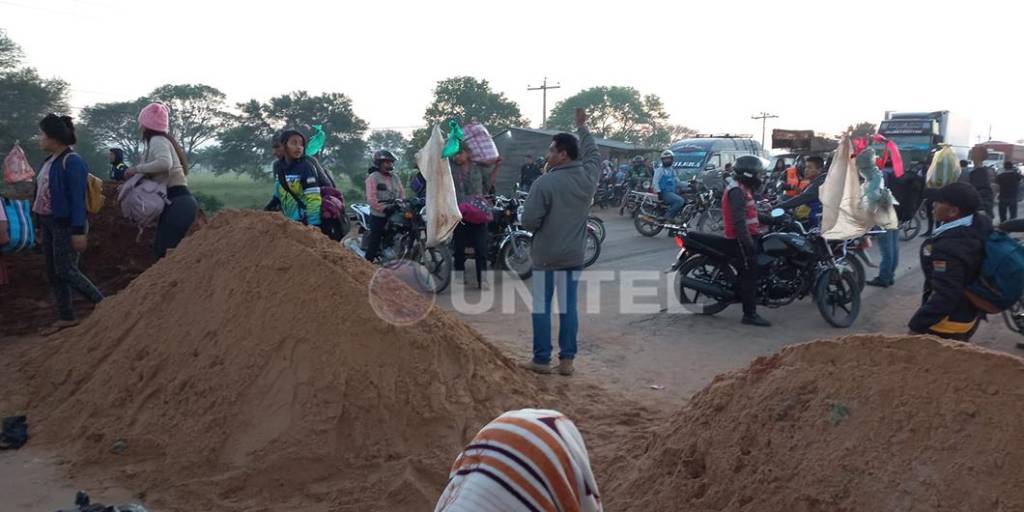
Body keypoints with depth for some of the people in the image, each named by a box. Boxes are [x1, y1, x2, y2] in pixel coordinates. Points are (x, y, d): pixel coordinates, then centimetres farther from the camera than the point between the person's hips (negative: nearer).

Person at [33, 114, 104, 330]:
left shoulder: (72, 162, -16)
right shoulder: (50, 160, 11)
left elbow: (78, 198, -19)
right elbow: (44, 193, 14)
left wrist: (78, 231, -22)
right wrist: (41, 224, 15)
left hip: (66, 225, -9)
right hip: (48, 223, 9)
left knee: (65, 271, -6)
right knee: (53, 272, 11)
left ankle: (101, 303, 10)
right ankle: (66, 318, 18)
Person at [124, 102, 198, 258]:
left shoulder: (157, 140, -4)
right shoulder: (163, 140, 23)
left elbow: (165, 163, -25)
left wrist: (137, 169, -13)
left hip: (177, 203, -9)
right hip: (180, 202, 9)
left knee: (164, 250, -10)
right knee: (163, 248, 11)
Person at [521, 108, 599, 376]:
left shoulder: (545, 183, -18)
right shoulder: (588, 177, -2)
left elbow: (529, 221, -18)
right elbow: (593, 153, 21)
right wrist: (582, 127, 34)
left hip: (546, 255, -4)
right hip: (574, 255, 5)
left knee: (542, 308, 6)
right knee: (569, 307, 10)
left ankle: (542, 359, 12)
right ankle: (567, 359, 14)